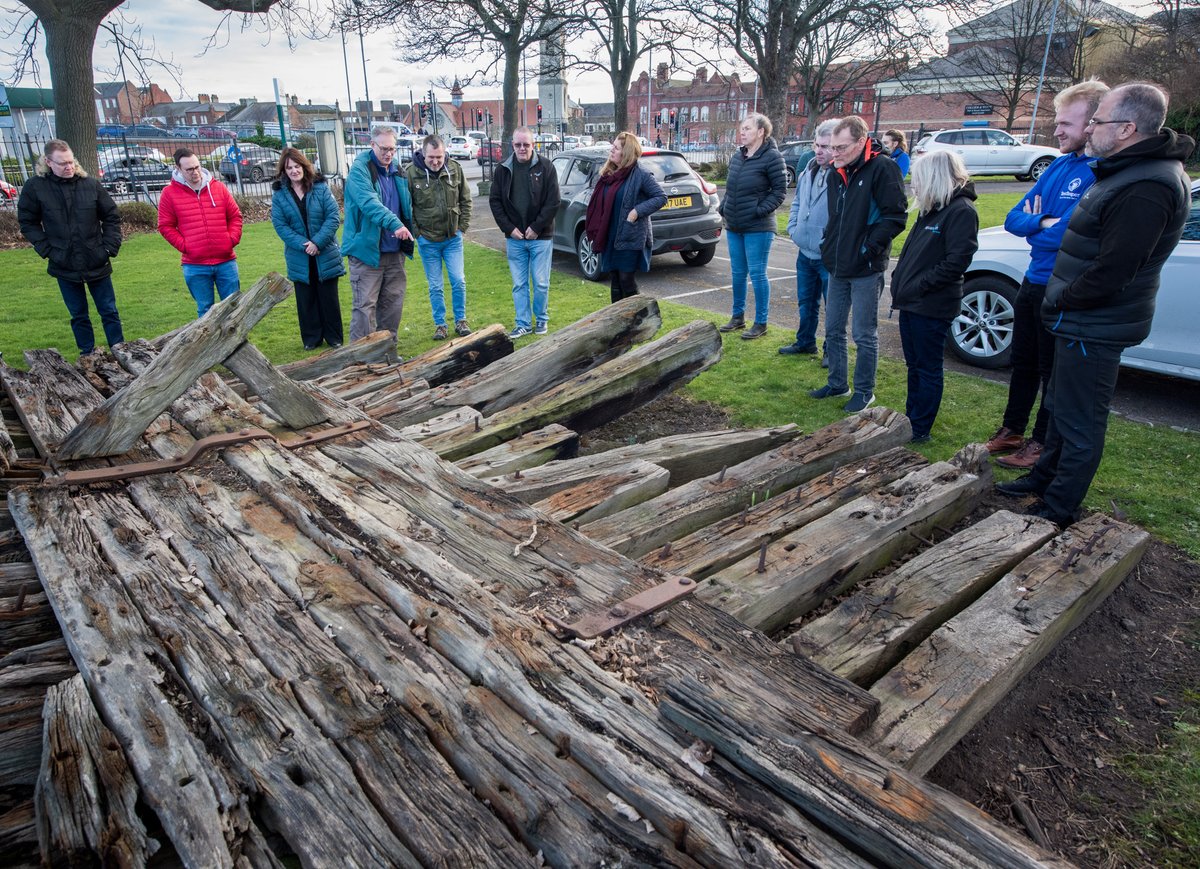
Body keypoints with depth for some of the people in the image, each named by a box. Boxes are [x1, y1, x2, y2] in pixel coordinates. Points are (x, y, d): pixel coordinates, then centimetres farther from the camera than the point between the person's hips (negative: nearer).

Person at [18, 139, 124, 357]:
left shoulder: (91, 184, -3)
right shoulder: (35, 187, -5)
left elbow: (112, 216, 6)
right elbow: (27, 222, 3)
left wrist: (110, 246, -3)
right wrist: (47, 249, -7)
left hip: (97, 262, 0)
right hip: (64, 265, 0)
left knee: (109, 311, 6)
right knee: (78, 315, 10)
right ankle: (88, 354, 22)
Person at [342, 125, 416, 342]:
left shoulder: (397, 170, 13)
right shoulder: (360, 170, -11)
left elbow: (406, 206, 24)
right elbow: (369, 203, -28)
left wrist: (409, 230, 14)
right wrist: (394, 224, -40)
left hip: (394, 251, 7)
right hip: (367, 250, -7)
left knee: (393, 302, 13)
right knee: (365, 306, -6)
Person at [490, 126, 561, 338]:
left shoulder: (545, 167, -4)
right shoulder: (503, 169, 4)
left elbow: (553, 202, -7)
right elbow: (495, 201, 5)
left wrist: (536, 227, -11)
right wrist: (509, 228, -5)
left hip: (540, 237, -2)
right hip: (514, 237, 3)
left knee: (541, 283, 3)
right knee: (519, 284, 7)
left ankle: (542, 319, 22)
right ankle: (523, 323, 16)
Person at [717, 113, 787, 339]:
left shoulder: (772, 157, -10)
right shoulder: (737, 156, 11)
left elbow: (780, 190, -10)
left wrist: (760, 210, -16)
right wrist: (724, 207, 8)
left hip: (757, 228, -7)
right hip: (734, 226, 7)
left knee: (757, 274, -2)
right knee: (737, 273, 14)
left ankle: (761, 323, 7)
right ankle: (738, 317, 27)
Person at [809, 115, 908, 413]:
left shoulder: (882, 168, -13)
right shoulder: (837, 172, 10)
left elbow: (895, 216, -15)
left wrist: (869, 248, -18)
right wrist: (827, 245, 11)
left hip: (866, 269, -8)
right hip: (838, 267, 8)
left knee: (864, 335, 1)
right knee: (833, 330, 15)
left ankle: (864, 391, 15)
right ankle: (837, 384, 30)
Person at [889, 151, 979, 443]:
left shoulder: (961, 210, -14)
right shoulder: (931, 208, 13)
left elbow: (957, 260, -20)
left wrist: (920, 285, -18)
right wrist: (900, 281, 6)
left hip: (931, 307, -8)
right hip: (910, 303, 8)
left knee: (927, 369, 2)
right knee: (914, 365, 17)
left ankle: (919, 430, 10)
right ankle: (911, 417, 29)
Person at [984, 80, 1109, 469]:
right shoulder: (1059, 165, 8)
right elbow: (1013, 219, 5)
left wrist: (1033, 226, -8)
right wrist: (1043, 223, -15)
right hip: (1033, 281, 8)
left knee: (1054, 370, 6)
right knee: (1024, 362, 18)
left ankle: (1041, 444, 20)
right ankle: (1011, 431, 34)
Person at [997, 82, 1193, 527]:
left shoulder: (1146, 189, -25)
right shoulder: (1128, 170, 10)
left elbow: (1111, 274, -27)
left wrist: (1060, 302, -13)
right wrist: (1059, 302, 11)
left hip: (1094, 329, -11)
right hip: (1084, 321, 11)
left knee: (1080, 423, 2)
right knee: (1062, 407, 23)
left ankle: (1058, 509, 15)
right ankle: (1044, 477, 40)